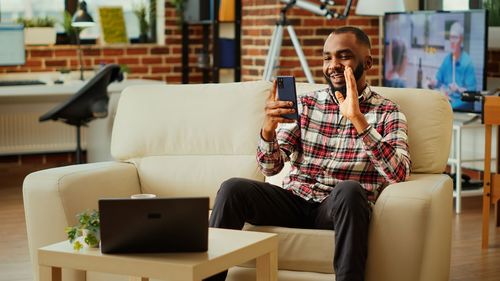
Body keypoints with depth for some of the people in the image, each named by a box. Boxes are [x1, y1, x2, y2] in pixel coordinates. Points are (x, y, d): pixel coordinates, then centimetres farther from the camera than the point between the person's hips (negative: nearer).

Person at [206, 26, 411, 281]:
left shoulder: (387, 113, 4)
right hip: (293, 200, 3)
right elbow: (270, 167, 3)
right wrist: (268, 128, -18)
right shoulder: (305, 104, 12)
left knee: (349, 190, -36)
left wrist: (358, 120, -23)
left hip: (339, 207, -3)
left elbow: (398, 173, -14)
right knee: (233, 188, -22)